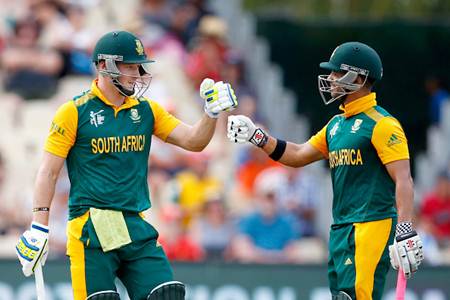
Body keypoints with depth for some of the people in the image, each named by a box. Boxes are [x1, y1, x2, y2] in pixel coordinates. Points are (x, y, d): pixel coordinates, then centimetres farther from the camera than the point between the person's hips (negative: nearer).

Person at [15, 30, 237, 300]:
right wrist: (39, 228, -11)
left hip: (136, 226, 5)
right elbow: (49, 171, -3)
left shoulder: (146, 111, 13)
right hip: (90, 227, -5)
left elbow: (193, 141, 8)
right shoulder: (75, 112, -2)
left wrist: (213, 112, -11)